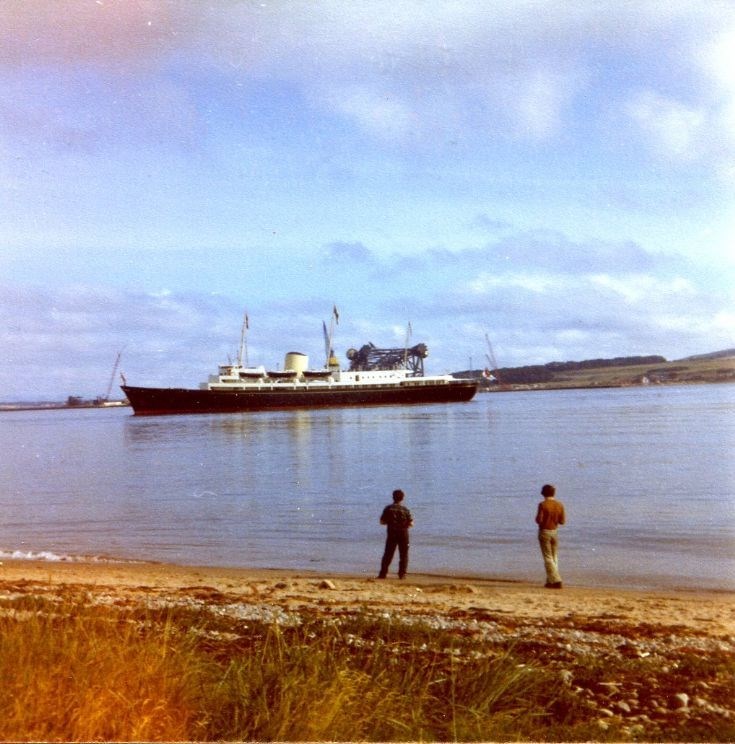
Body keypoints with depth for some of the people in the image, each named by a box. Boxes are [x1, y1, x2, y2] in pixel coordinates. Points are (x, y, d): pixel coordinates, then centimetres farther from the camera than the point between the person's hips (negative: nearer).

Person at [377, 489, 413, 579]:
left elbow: (382, 522, 0)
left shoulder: (388, 508, -3)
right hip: (403, 534, -1)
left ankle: (383, 573, 7)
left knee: (388, 554, 8)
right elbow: (411, 524, -7)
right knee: (403, 555, 9)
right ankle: (402, 574, 5)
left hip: (391, 534, 1)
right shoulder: (405, 510, -6)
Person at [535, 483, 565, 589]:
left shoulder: (542, 505, -15)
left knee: (548, 558, -1)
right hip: (554, 532, 5)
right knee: (554, 557, 16)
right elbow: (562, 521, 3)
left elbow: (539, 520, -18)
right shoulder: (560, 505, 0)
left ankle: (556, 581, -8)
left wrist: (537, 518, 3)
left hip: (544, 532, -5)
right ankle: (550, 581, 18)